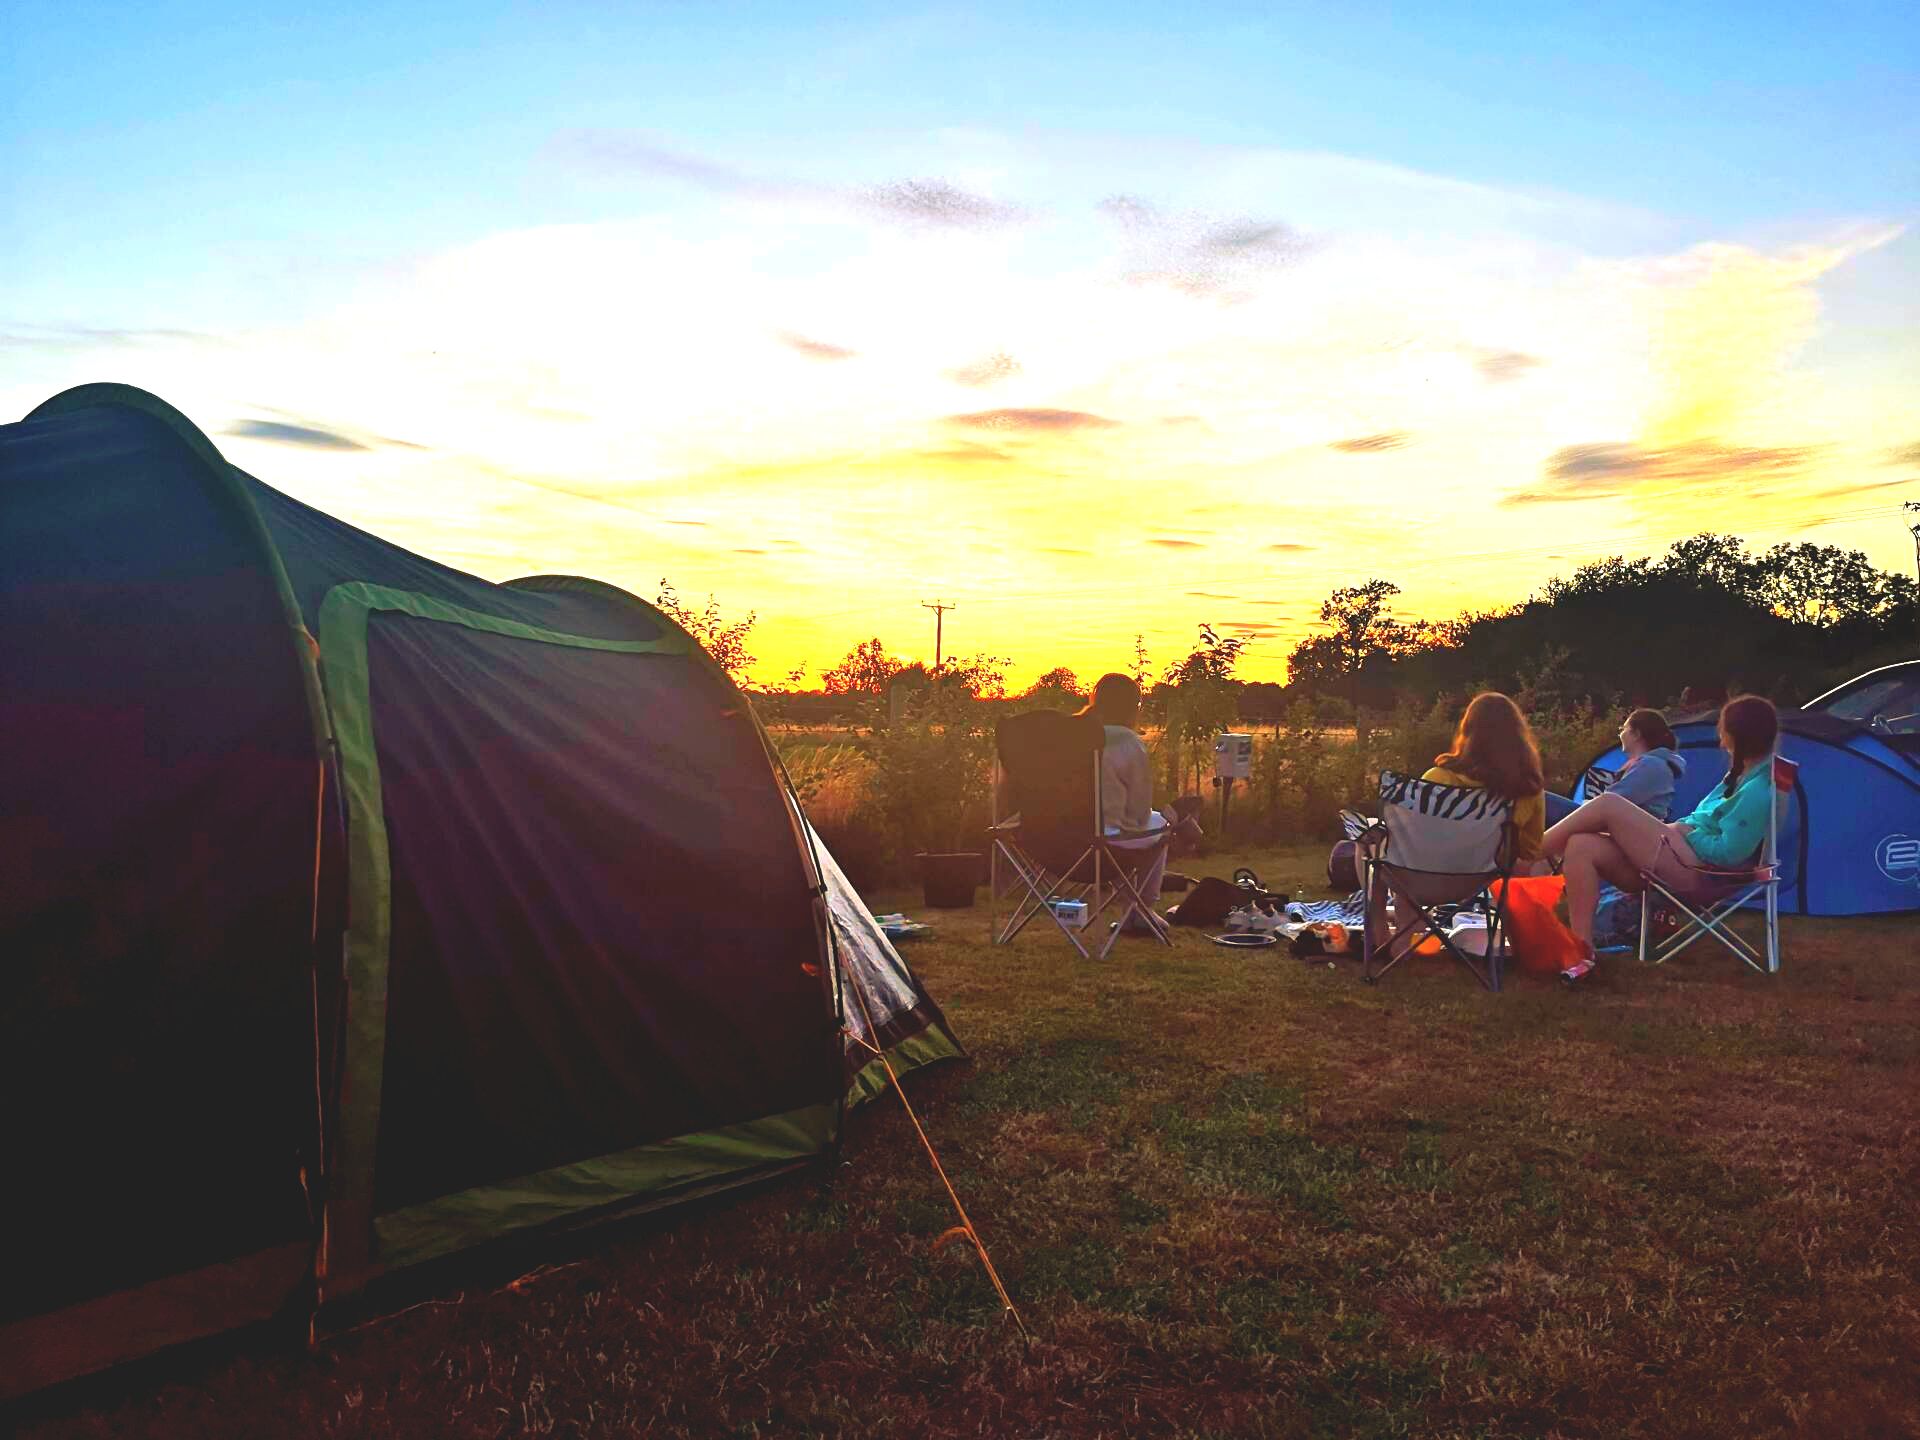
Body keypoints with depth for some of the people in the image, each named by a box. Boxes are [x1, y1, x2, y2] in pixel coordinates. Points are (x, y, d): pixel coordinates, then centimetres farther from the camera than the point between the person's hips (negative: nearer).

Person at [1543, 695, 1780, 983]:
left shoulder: (1759, 789, -14)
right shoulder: (1747, 774, 18)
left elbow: (1727, 852, -19)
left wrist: (1684, 832, -6)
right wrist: (1682, 826, 11)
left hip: (1695, 868, -10)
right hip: (1683, 857, 10)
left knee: (1608, 804, -16)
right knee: (1580, 847, -10)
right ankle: (1581, 953, -14)